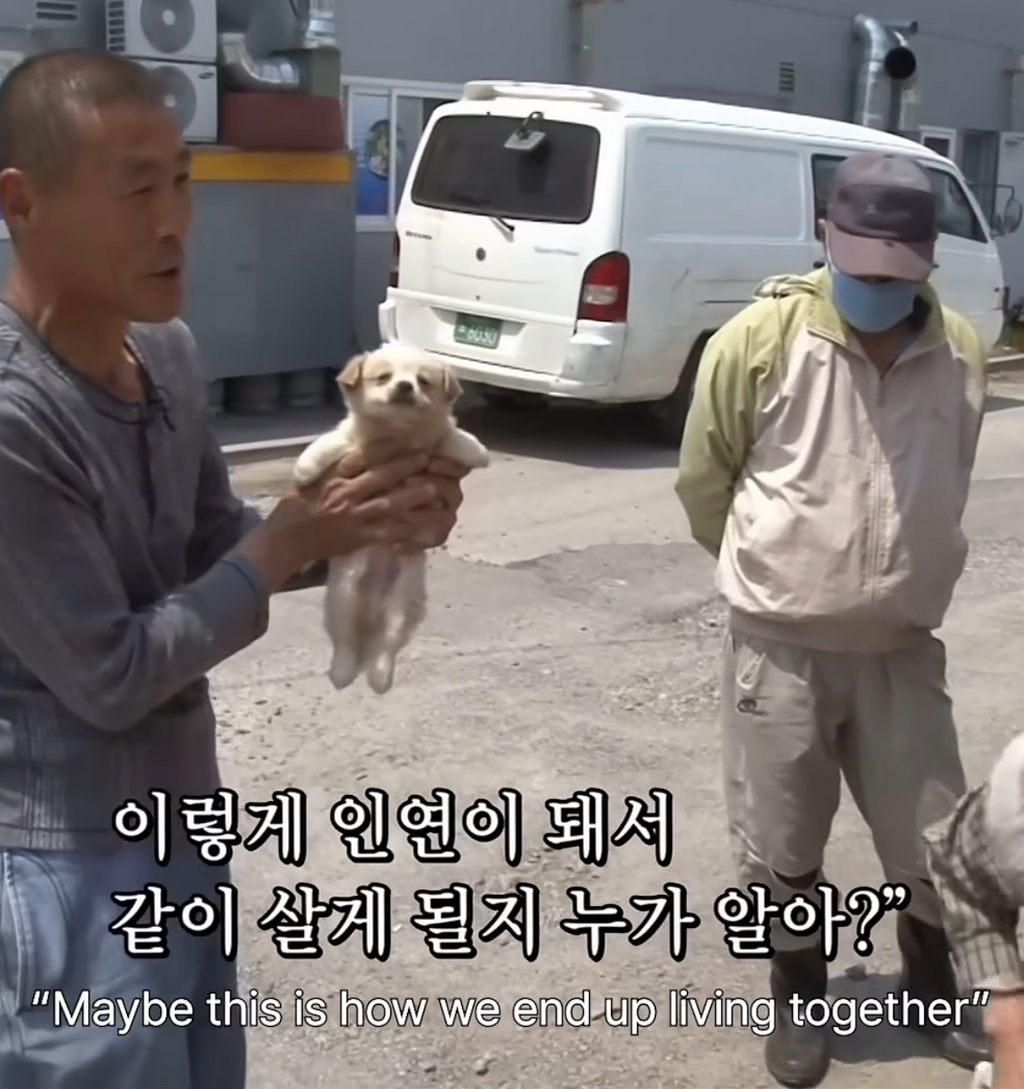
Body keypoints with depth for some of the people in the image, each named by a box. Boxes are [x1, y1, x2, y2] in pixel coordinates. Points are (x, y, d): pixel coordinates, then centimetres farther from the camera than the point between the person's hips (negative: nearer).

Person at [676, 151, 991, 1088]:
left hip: (903, 647, 3)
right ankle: (801, 997, 36)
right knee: (780, 850, 11)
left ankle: (936, 989, 41)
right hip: (783, 648, -2)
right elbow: (704, 482, -2)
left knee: (933, 841, 14)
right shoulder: (760, 341, -14)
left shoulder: (962, 354, -2)